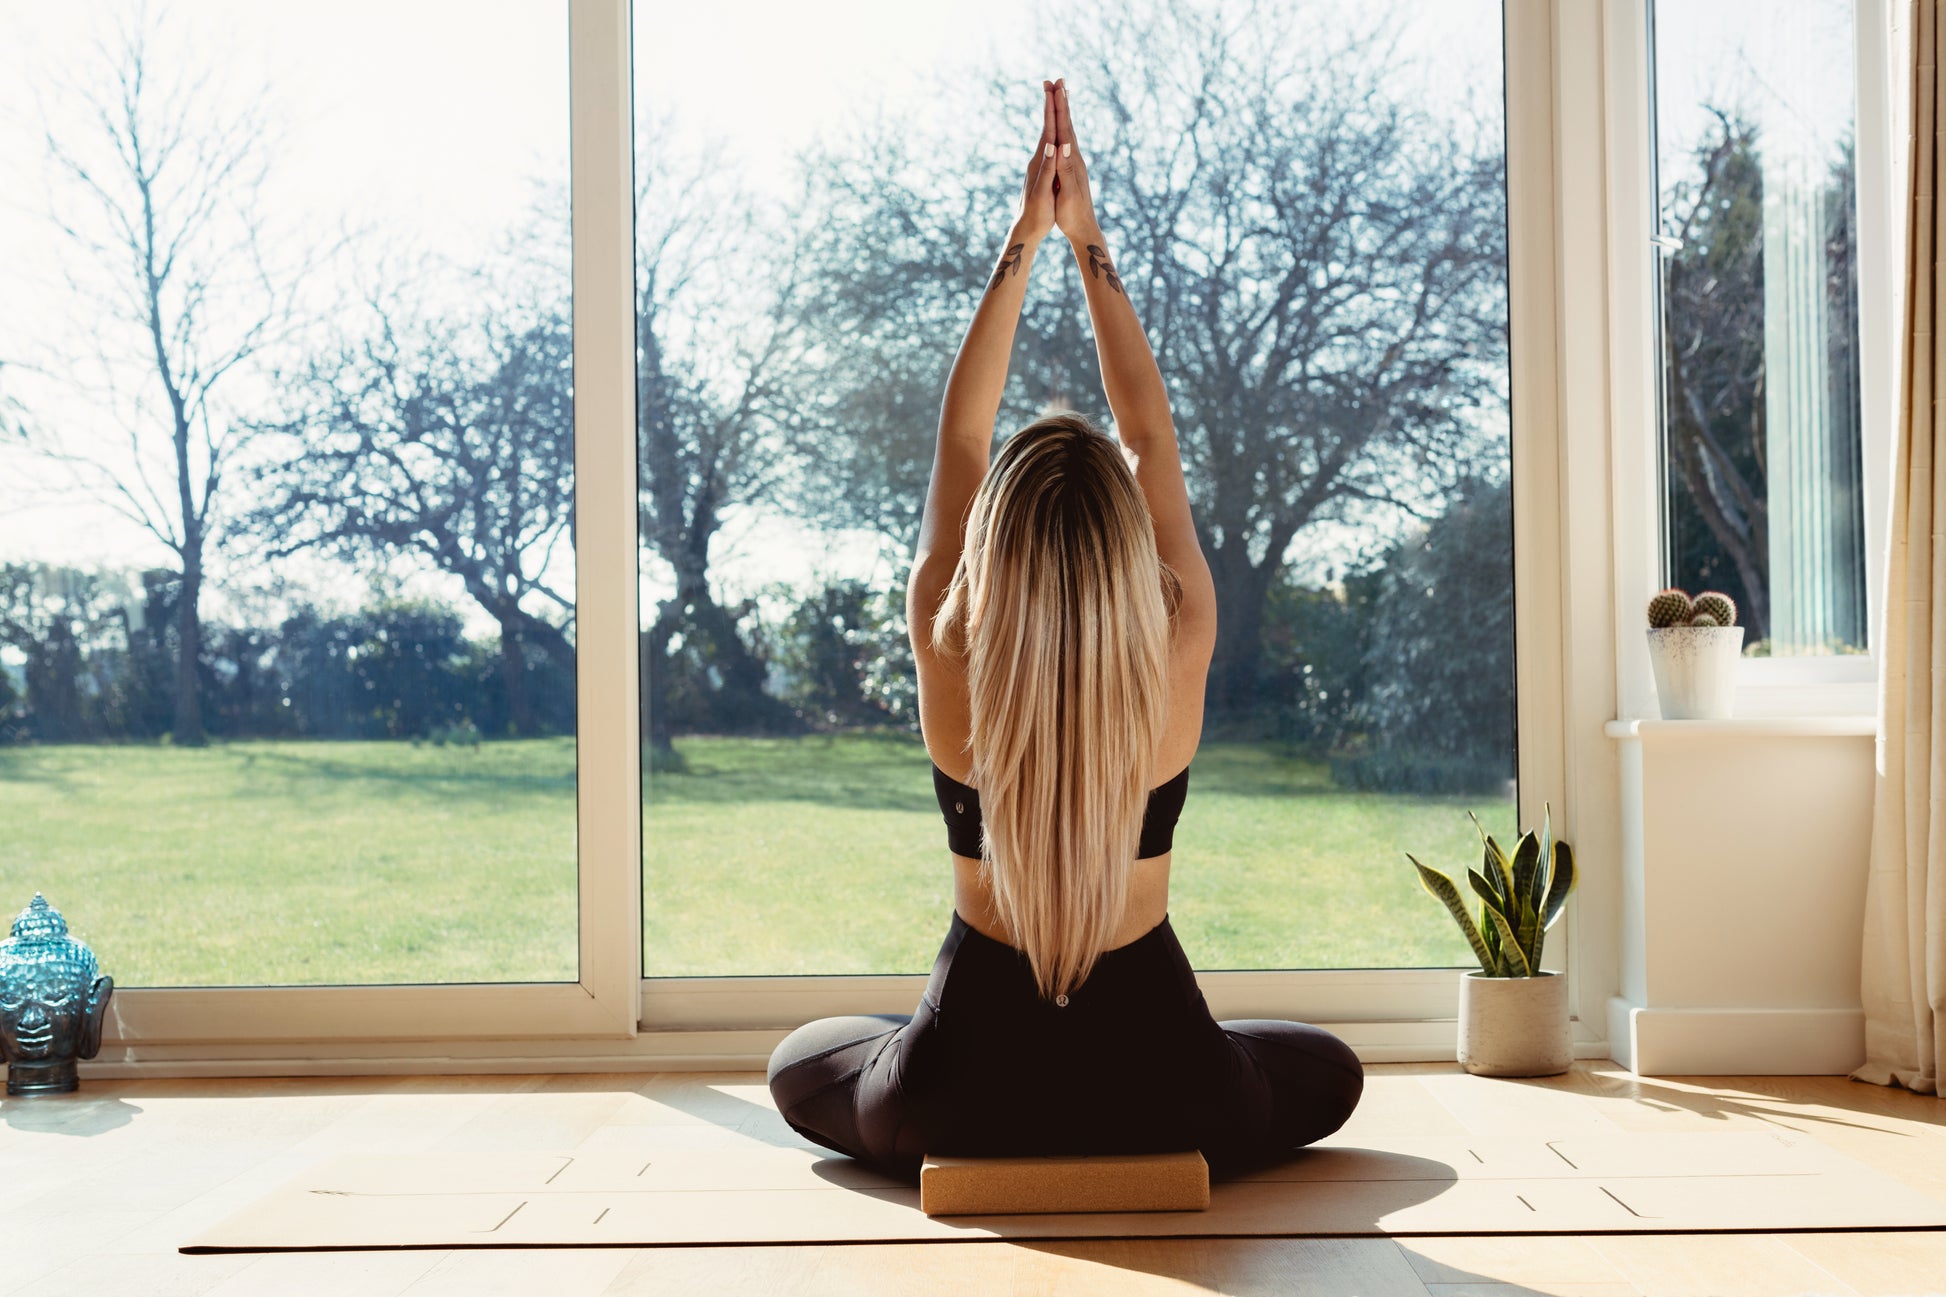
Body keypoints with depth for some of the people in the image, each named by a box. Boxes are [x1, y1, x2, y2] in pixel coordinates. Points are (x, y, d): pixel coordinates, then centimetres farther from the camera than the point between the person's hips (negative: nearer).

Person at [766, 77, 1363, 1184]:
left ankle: (1000, 1151, 20)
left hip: (966, 1088, 0)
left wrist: (1025, 239, -1)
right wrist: (1089, 241, 0)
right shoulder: (1179, 662, -16)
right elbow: (1154, 438, -4)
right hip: (1160, 1088, 0)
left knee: (803, 1066, 32)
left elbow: (960, 436, -5)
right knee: (1329, 1073, 31)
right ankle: (1133, 1144, 19)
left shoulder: (950, 666, -16)